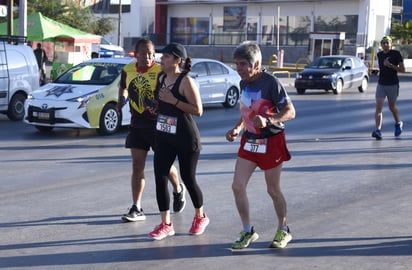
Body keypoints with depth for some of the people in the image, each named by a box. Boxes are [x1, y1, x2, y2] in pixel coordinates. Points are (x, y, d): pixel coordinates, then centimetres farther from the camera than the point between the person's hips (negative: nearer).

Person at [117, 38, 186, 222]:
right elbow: (123, 87, 22)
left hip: (158, 125, -4)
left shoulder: (161, 71, -14)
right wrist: (121, 99, 3)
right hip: (137, 125, 4)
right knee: (137, 166, 2)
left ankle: (178, 190, 40)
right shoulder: (128, 70, 2)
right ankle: (136, 209, 6)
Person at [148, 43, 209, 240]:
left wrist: (173, 100, -24)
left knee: (188, 179, 5)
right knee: (160, 178, -3)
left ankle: (200, 217, 30)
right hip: (163, 136, 7)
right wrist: (155, 107, 4)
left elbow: (198, 110, -19)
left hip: (186, 138, -6)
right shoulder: (161, 78, 8)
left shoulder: (186, 81, -15)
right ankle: (166, 224, 6)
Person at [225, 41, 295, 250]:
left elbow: (290, 112, -19)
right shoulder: (244, 83, 6)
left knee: (273, 190, 6)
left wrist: (268, 120, -34)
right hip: (249, 140, 7)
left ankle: (283, 231, 28)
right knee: (237, 186, -2)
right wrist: (237, 128, 4)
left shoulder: (270, 82, -17)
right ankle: (248, 232, 13)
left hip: (271, 141, -6)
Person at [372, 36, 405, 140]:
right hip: (381, 85, 3)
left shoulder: (396, 54, -7)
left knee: (392, 107, 13)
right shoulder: (379, 55, 7)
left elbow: (402, 69, -11)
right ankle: (378, 131, -19)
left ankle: (398, 124, 41)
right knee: (378, 108, -12)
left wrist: (390, 65, -21)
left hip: (393, 85, -3)